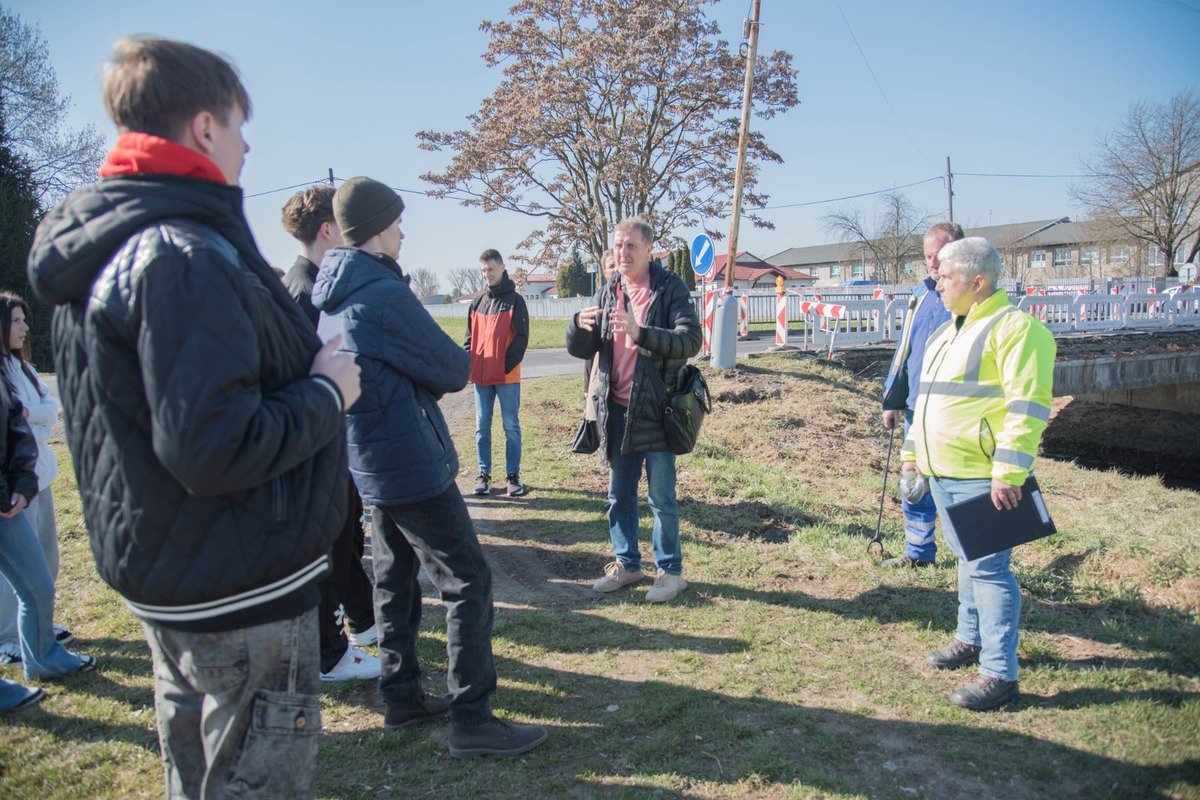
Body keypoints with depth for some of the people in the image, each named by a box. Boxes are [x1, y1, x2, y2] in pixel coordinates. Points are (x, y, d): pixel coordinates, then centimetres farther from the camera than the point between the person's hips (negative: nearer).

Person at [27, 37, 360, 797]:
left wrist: (308, 370, 9)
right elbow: (214, 449, -30)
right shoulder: (183, 256, -23)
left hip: (165, 575, 10)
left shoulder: (101, 246, 8)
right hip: (241, 591, -10)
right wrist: (327, 392, -15)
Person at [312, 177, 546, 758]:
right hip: (411, 464, -10)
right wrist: (450, 366, 7)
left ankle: (402, 698, 29)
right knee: (468, 580, -2)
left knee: (395, 578, 18)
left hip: (371, 464, 10)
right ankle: (471, 720, 2)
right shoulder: (383, 294, -19)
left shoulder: (327, 297, 10)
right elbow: (454, 370, -13)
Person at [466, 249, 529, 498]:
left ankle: (513, 476, 10)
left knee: (511, 426, 3)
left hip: (507, 376, -4)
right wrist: (468, 364, -1)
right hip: (480, 376, 4)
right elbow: (470, 337, 15)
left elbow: (521, 338, -6)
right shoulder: (477, 303, 13)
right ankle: (484, 475, 17)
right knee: (481, 428, 8)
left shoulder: (515, 300, -1)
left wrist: (507, 365, -15)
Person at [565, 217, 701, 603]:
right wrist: (580, 325, -17)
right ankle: (627, 563, 30)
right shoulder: (607, 293, 9)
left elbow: (690, 340, -19)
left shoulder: (670, 289, -7)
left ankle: (670, 570, 19)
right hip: (617, 412, 6)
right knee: (618, 496, 15)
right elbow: (579, 349, 6)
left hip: (656, 411, -5)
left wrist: (640, 332, -33)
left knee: (661, 498, 4)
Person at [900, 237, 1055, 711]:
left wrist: (1008, 471, -24)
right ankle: (971, 638, 36)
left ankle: (999, 673, 3)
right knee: (968, 560, 21)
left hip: (981, 477, -9)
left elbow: (1028, 405, -20)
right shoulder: (949, 332, 17)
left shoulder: (1013, 327, -14)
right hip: (943, 472, 9)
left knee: (989, 569, -5)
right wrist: (913, 448, 24)